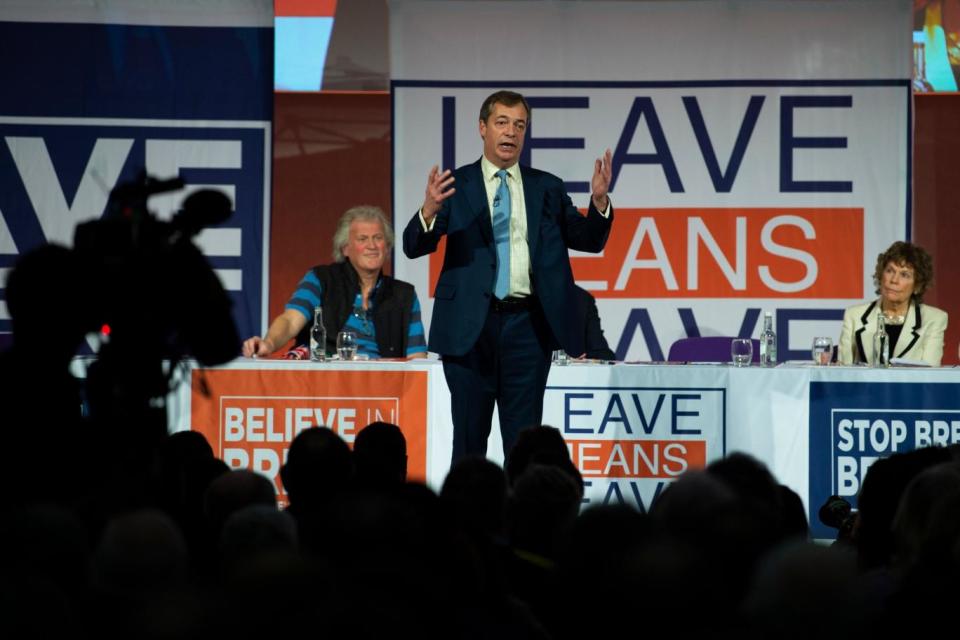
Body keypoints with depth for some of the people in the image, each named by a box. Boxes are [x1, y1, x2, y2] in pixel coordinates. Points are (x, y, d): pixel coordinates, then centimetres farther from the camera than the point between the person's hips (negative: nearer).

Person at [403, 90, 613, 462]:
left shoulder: (547, 188, 11)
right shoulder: (455, 185, 4)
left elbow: (589, 241, 9)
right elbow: (414, 246, -4)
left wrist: (599, 202, -11)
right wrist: (429, 211, -25)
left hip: (528, 324, 1)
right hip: (471, 324, -1)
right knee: (469, 436, 4)